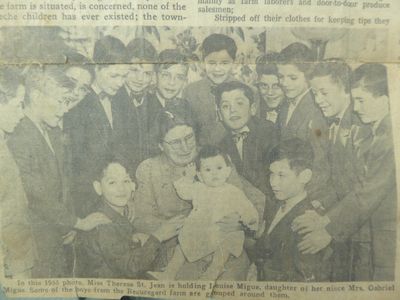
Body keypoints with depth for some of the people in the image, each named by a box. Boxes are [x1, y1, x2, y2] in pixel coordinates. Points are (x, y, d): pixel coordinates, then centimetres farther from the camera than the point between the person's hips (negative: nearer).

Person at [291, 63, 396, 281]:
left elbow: (370, 192, -19)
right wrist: (326, 219, -2)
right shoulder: (366, 140, 10)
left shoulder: (391, 137, -16)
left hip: (387, 245, -7)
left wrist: (330, 231, -14)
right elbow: (359, 189, 8)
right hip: (363, 242, 7)